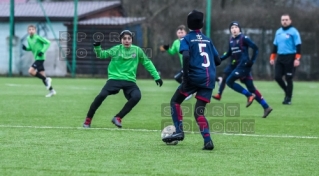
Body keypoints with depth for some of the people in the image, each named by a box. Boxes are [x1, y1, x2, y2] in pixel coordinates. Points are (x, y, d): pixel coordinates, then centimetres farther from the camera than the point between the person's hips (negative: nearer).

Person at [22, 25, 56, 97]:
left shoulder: (38, 37, -13)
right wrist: (26, 48, 2)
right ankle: (51, 91, 14)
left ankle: (46, 79, -6)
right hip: (36, 58, 8)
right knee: (42, 75, 8)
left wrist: (42, 51, -21)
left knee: (31, 71, -18)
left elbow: (47, 43, -13)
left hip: (40, 58, -8)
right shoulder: (28, 39, 9)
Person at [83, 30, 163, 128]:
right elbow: (102, 54, 1)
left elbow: (147, 63, 15)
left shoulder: (137, 50, 6)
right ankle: (88, 119, -7)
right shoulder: (116, 49, 2)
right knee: (102, 95, -24)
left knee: (137, 96, -27)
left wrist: (156, 76, 14)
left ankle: (118, 118, -11)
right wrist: (97, 47, -20)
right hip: (115, 78, -2)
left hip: (130, 81, 2)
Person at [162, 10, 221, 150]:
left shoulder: (187, 39, 2)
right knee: (199, 112, 5)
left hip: (195, 76, -4)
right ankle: (207, 141, -14)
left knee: (175, 101, 15)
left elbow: (186, 56, -16)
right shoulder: (207, 40, 16)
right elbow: (217, 61, 16)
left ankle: (179, 132, 4)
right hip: (209, 78, 4)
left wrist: (185, 76, -15)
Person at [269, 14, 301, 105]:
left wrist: (297, 59, -19)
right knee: (277, 77, -1)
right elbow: (275, 45, 20)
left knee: (288, 78, -3)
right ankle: (287, 92, 21)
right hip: (280, 58, 6)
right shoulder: (278, 32, 13)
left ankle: (288, 98, 7)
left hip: (290, 58, -6)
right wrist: (272, 58, 15)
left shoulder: (293, 32, -6)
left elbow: (298, 46, -11)